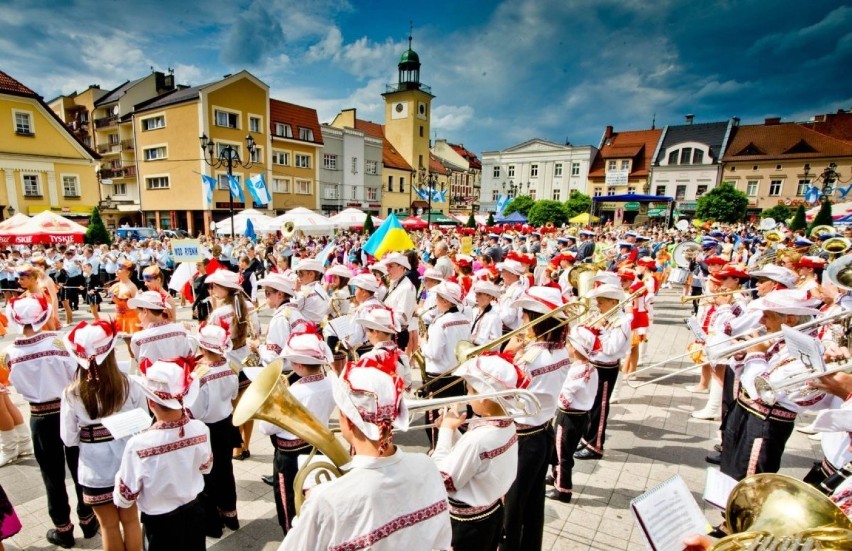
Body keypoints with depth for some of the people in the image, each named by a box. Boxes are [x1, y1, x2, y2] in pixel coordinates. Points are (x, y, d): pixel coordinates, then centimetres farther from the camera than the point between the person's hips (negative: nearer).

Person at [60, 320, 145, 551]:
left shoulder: (72, 394, -17)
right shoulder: (129, 386, -17)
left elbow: (69, 439, -8)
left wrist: (87, 436, 11)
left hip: (96, 472, 0)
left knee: (109, 526, 21)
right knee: (131, 520, 22)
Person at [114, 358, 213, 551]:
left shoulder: (139, 444, -31)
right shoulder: (200, 429, -20)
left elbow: (125, 498, -15)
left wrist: (120, 476, 2)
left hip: (160, 521, -2)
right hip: (193, 512, 3)